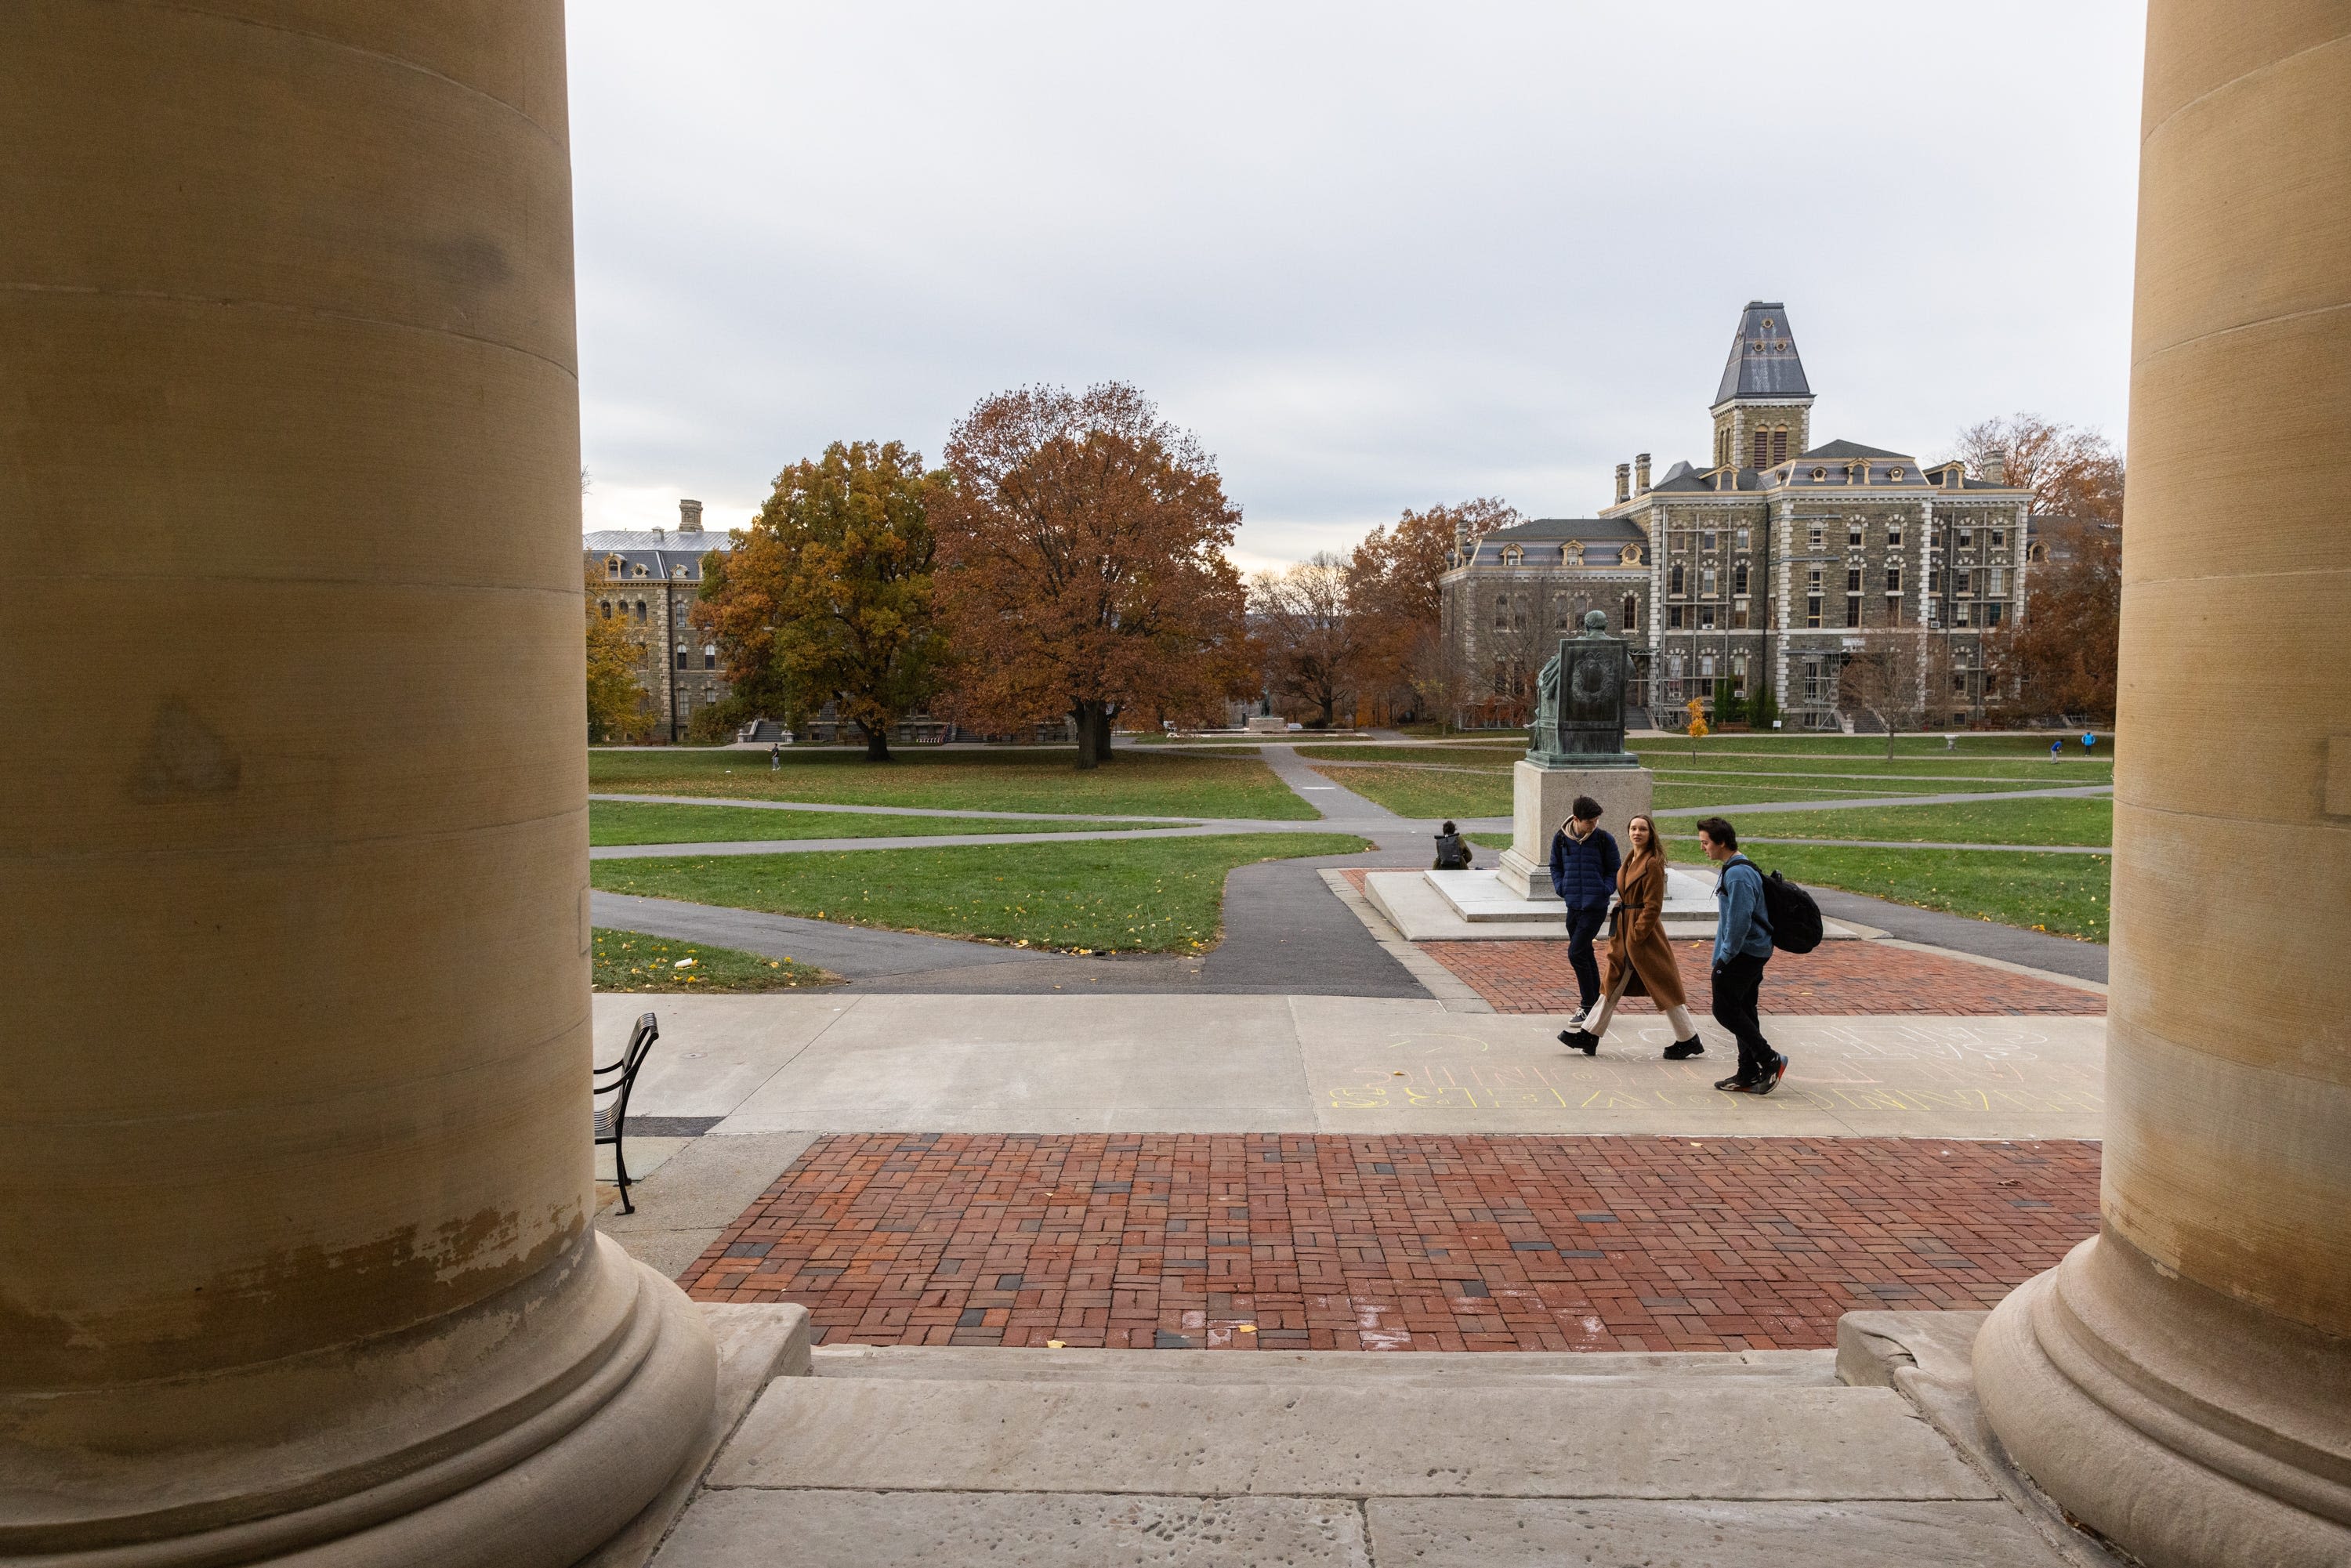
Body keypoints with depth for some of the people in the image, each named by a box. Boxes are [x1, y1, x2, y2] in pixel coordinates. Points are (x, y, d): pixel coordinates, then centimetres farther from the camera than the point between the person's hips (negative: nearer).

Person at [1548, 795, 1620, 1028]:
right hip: (1573, 905, 5)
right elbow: (1555, 866, 15)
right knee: (1585, 954, 12)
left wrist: (1604, 890, -10)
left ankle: (1589, 1007, -1)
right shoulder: (1561, 839, 2)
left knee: (1576, 953, -11)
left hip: (1596, 906, -5)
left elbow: (1615, 870, 3)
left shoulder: (1604, 840, -6)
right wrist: (1561, 888, 0)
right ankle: (1595, 1004, 24)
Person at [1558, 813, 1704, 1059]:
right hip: (1624, 930, 9)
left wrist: (1636, 936, -18)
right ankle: (1589, 1036, 16)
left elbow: (1652, 906, -17)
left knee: (1662, 985, 0)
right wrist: (1620, 933, 12)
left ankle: (1689, 1041, 12)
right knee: (1613, 982, 12)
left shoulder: (1653, 863, -15)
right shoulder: (1631, 859, 11)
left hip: (1645, 931, -9)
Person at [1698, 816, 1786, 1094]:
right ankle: (1748, 1074, 16)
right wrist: (1725, 955, 22)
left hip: (1742, 954, -11)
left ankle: (1771, 1061, -3)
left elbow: (1739, 921, -24)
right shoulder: (1734, 869, 15)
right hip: (1754, 953, 11)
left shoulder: (1738, 874, -19)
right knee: (1743, 1011, 12)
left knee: (1725, 1009, -7)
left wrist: (1724, 957, -19)